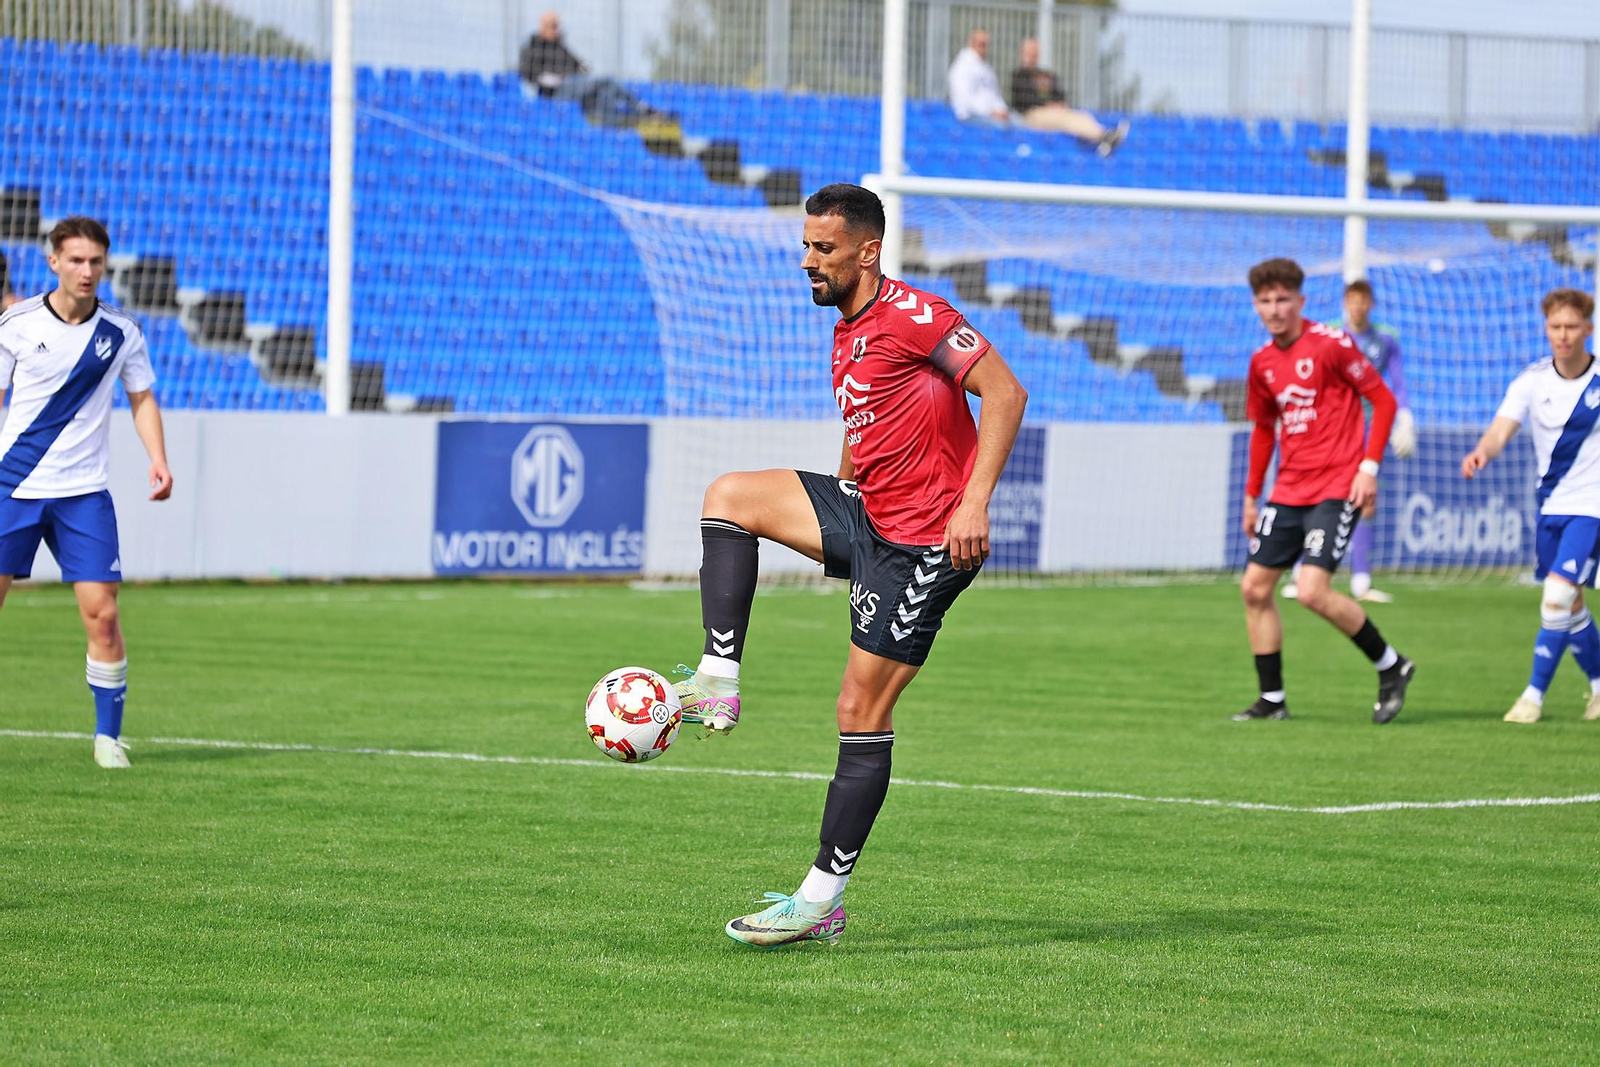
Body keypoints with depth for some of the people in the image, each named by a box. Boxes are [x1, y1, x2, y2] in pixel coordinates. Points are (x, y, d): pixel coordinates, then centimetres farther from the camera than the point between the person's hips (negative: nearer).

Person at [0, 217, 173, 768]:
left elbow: (142, 398, 12)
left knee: (102, 614, -8)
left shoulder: (121, 331, 1)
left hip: (84, 493, 0)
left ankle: (108, 736, 3)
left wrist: (158, 458, -3)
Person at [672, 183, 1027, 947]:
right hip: (867, 514, 9)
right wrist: (833, 525, 24)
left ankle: (824, 900, -2)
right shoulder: (847, 334, 13)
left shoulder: (911, 314, -15)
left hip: (923, 540, -9)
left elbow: (1004, 392, -19)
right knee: (729, 496, 1)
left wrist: (974, 503, -25)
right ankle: (718, 682, -5)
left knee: (862, 713, -7)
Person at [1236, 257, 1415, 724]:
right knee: (1255, 588, 4)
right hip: (1288, 489, 7)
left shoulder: (1331, 344, -11)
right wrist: (1251, 495, 19)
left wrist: (1369, 466, -14)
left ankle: (1391, 667, 1)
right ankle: (1272, 699, 13)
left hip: (1336, 488, -7)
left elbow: (1383, 400, -7)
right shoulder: (1262, 362, 9)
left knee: (1313, 591, -18)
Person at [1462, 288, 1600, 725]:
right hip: (1551, 504, 4)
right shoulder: (1533, 381, -4)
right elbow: (1502, 429, -17)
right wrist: (1482, 451, -39)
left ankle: (1534, 695, -11)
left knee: (1558, 593, -17)